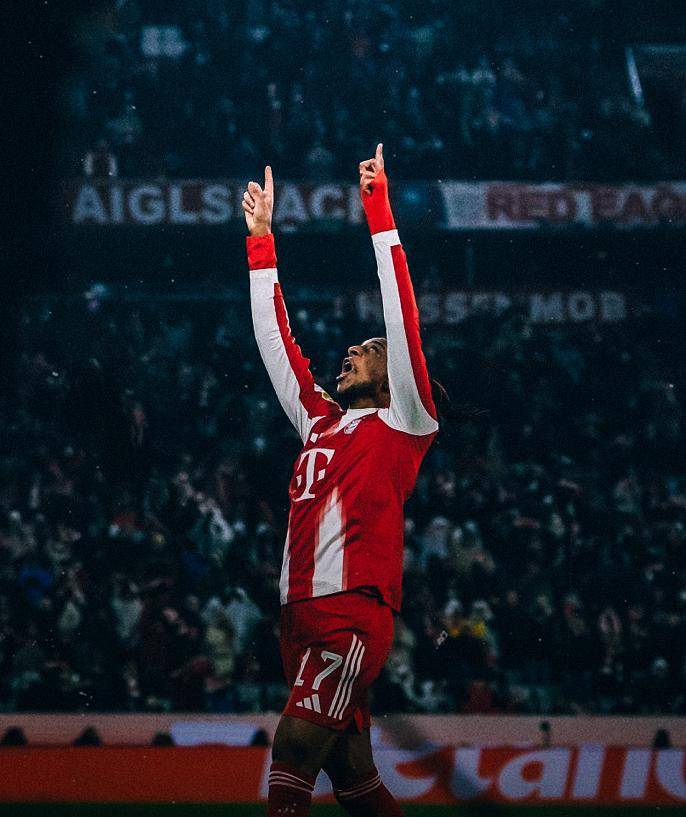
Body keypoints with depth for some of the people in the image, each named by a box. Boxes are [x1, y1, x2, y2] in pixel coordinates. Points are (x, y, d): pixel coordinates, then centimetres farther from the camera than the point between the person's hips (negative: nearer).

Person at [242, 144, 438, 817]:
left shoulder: (402, 423, 5)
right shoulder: (320, 421, 23)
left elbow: (401, 316, -2)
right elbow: (276, 340, 28)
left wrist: (378, 209, -4)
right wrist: (260, 237, 27)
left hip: (356, 608, -7)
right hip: (302, 610, 7)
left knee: (293, 750, -20)